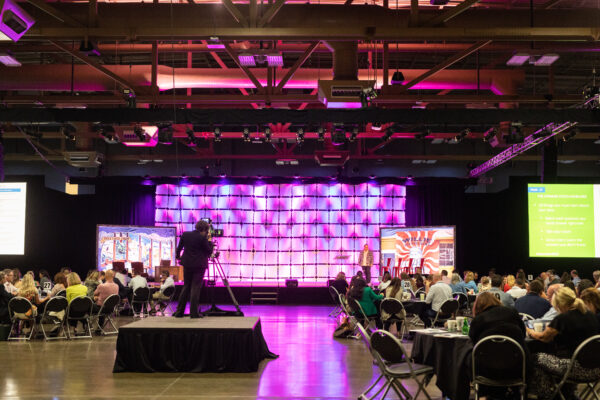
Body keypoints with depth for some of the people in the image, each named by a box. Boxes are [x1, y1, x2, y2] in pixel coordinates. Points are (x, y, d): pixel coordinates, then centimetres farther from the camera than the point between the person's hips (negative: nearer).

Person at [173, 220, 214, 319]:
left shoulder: (185, 234, 3)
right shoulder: (202, 238, -13)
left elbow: (179, 248, 12)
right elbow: (209, 251, -7)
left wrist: (178, 256, 30)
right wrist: (209, 241, 3)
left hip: (187, 264, 5)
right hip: (199, 265, -5)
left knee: (186, 286, 14)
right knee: (195, 287, -1)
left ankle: (179, 312, 14)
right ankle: (193, 312, -2)